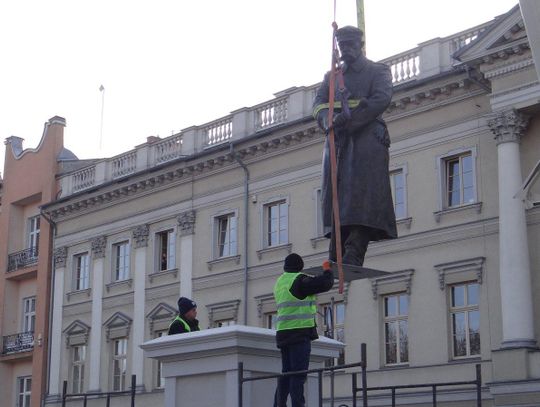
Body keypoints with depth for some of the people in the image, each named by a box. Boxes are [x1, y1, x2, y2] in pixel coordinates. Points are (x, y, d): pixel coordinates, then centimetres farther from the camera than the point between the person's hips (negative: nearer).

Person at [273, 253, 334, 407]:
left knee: (286, 372, 11)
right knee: (299, 373, -10)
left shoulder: (280, 282, 16)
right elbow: (325, 284, -11)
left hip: (283, 332, 8)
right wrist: (327, 270, 7)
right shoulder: (299, 280, -9)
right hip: (300, 331, -8)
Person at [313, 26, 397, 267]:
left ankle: (353, 256, -25)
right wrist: (329, 120, -15)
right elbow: (319, 104, 10)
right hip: (337, 141, 4)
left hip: (367, 138, -4)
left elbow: (381, 99, -5)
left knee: (362, 193, -16)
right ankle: (336, 260, -9)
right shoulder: (332, 75, 26)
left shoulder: (378, 71, 14)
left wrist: (349, 119, -18)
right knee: (336, 195, -6)